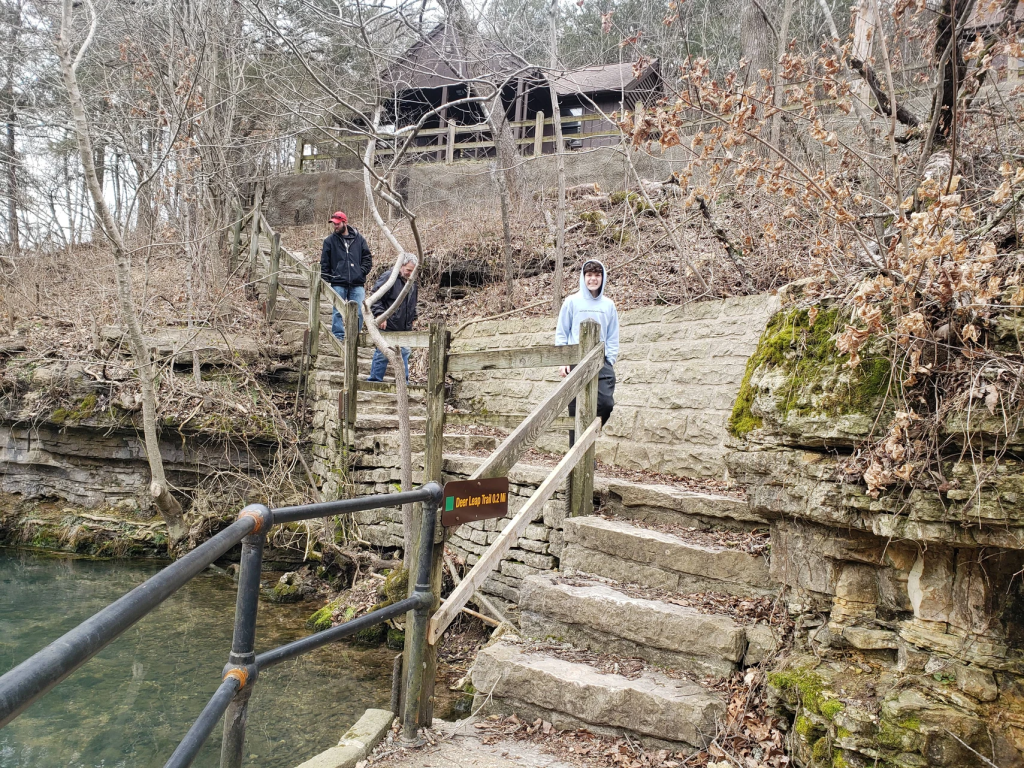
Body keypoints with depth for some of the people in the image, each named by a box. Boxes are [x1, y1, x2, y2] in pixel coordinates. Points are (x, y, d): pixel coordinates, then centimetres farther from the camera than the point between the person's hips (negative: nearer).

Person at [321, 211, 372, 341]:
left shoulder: (359, 239, 9)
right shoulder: (330, 241, 7)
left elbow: (368, 259, 12)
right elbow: (324, 263, 7)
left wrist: (362, 272, -2)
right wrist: (326, 280, -1)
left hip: (357, 284, 1)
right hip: (338, 284, 0)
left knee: (358, 312, -1)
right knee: (337, 312, 0)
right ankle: (338, 336, 7)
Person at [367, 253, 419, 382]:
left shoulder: (413, 284, 12)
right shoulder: (388, 278, -12)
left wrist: (412, 319, 19)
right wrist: (380, 315, -21)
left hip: (404, 328, 7)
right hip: (387, 327, -7)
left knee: (404, 353, 11)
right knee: (382, 354, -1)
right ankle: (374, 381, 9)